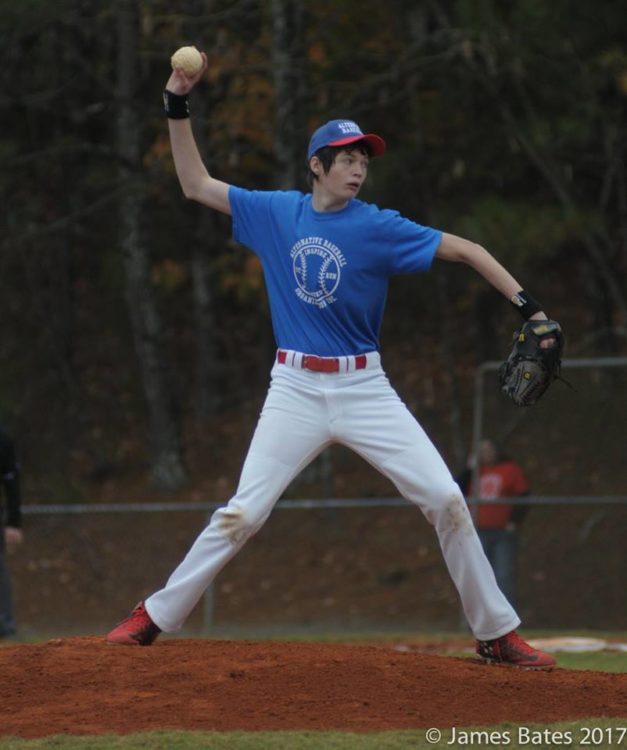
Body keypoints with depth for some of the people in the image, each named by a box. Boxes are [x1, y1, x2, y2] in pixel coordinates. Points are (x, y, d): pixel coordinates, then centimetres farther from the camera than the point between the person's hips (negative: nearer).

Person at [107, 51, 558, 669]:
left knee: (445, 499, -8)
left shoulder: (378, 228, -4)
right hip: (295, 389, 1)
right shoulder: (277, 213, 4)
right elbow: (196, 185, 11)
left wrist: (527, 307, -16)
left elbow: (464, 249, -7)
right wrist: (178, 106, 3)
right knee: (243, 513, -8)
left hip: (363, 387, 0)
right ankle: (154, 617, 2)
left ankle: (497, 635, 2)